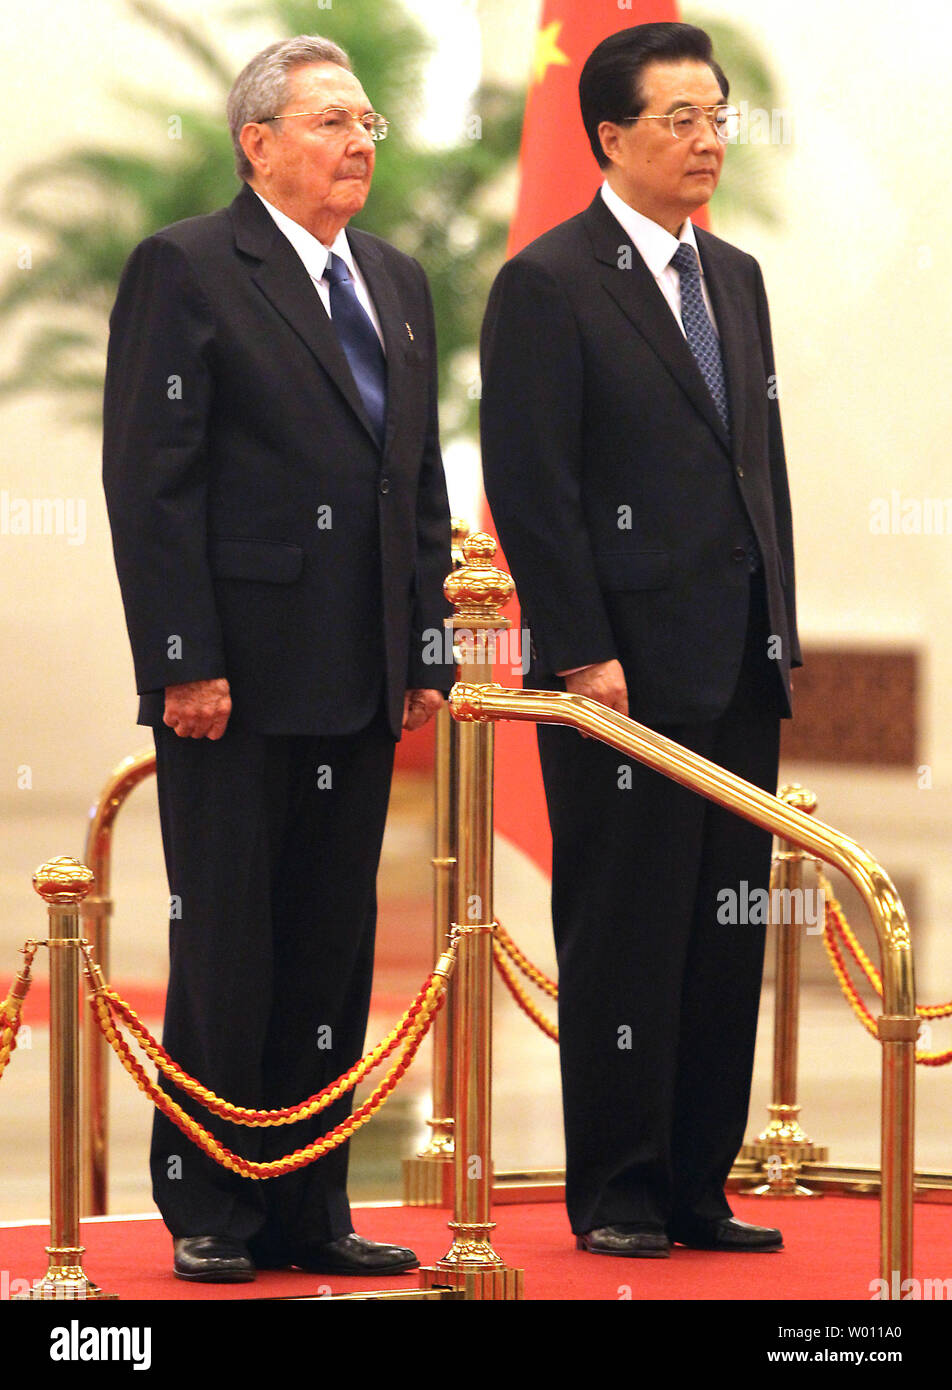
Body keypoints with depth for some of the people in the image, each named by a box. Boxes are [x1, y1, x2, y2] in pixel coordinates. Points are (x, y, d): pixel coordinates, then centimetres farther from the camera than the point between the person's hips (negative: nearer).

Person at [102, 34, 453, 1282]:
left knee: (333, 953, 9)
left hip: (361, 686, 6)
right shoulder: (185, 270, -5)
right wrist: (185, 663, -15)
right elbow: (150, 481, -10)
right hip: (238, 684, -6)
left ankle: (309, 1212, 16)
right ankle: (207, 1214, 8)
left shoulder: (397, 284, 16)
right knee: (226, 955, -1)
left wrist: (427, 653, 11)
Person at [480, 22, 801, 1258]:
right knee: (624, 937, 0)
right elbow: (531, 489, -11)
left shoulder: (736, 278, 16)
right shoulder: (549, 284, -7)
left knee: (726, 939, 7)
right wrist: (584, 656, -15)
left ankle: (696, 1188, 14)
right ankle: (617, 1192, 8)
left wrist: (780, 632, 13)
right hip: (627, 674, -7)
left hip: (739, 673, 7)